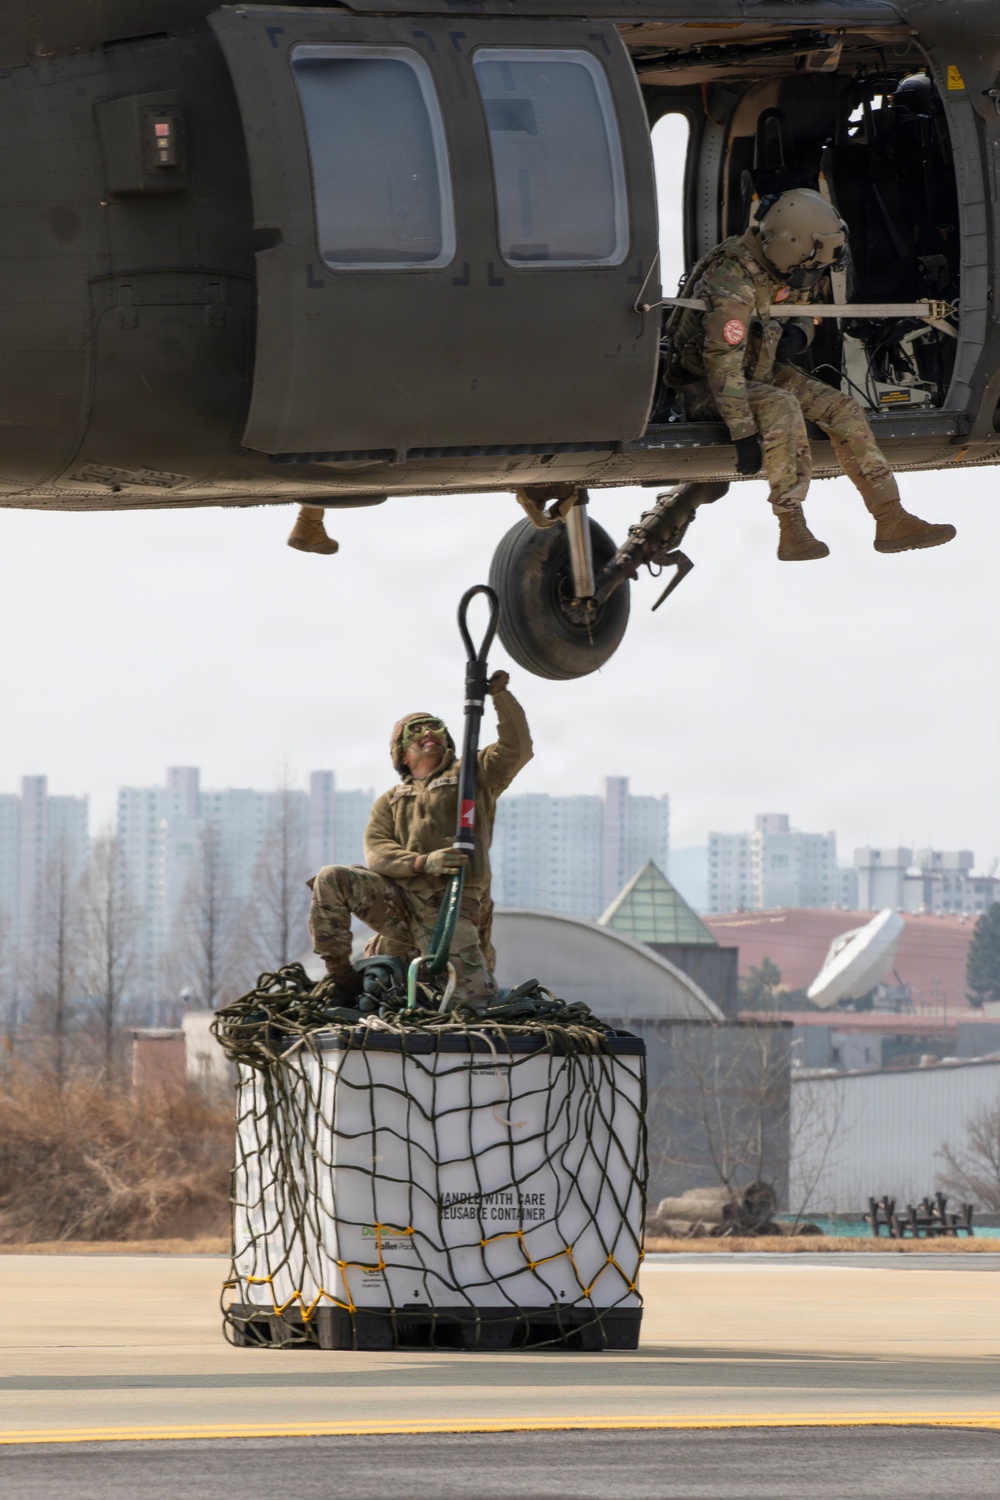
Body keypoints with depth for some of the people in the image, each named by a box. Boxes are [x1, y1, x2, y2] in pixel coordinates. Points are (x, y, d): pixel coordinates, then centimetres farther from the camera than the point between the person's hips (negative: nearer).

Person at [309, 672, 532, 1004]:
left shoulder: (474, 774, 17)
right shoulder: (390, 802, 23)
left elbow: (518, 749, 2)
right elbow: (376, 852, 5)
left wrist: (501, 695, -8)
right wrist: (423, 862, -15)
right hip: (399, 898, 2)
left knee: (476, 997, -15)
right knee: (331, 879, -19)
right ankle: (339, 973, -5)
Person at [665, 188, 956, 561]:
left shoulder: (782, 269, -4)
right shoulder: (732, 280, -31)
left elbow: (803, 313, 15)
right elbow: (722, 363, -35)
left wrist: (798, 334, -12)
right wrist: (743, 434, -40)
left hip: (758, 372, 8)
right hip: (703, 386, -8)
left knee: (840, 408, -7)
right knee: (780, 405, -36)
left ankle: (891, 519, -5)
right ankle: (792, 530, -33)